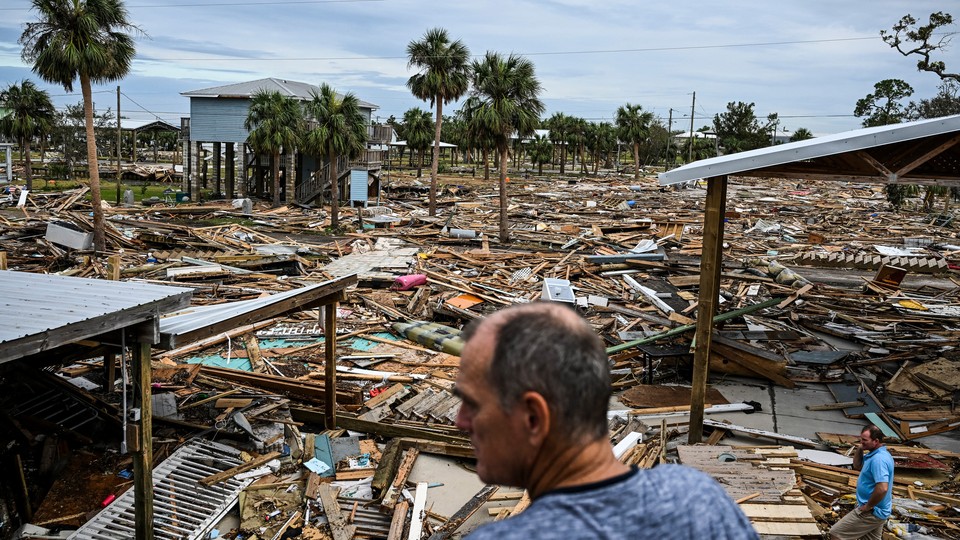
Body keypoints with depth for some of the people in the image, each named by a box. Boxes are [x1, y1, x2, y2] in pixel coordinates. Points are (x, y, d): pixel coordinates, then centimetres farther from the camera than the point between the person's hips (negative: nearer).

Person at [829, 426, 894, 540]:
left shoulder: (878, 459, -25)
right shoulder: (879, 454, 8)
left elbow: (882, 488, -34)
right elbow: (857, 466, 21)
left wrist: (868, 506, -22)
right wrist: (859, 449, 4)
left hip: (871, 512, -10)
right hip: (877, 511, 10)